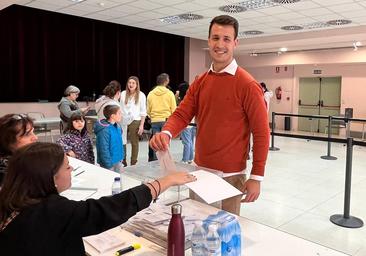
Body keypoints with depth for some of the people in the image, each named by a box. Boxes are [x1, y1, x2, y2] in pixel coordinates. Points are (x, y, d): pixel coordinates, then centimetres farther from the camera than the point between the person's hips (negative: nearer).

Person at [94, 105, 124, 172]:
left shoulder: (117, 126, 2)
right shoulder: (104, 130, -25)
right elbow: (104, 150, -23)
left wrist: (120, 159, 15)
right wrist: (108, 165, -20)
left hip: (118, 161, 8)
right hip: (110, 164, -8)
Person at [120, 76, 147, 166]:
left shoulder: (141, 95, -2)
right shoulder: (123, 94, 5)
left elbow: (143, 112, -2)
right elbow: (120, 108, 10)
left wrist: (141, 125, -7)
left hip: (135, 121, -2)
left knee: (134, 143, 5)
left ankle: (133, 163, 15)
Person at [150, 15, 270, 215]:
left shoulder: (247, 85, -12)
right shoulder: (199, 82, 5)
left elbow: (261, 133, -11)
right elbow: (182, 114, -1)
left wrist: (256, 177, -12)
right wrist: (166, 133, -23)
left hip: (230, 176, -5)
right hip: (199, 170, 5)